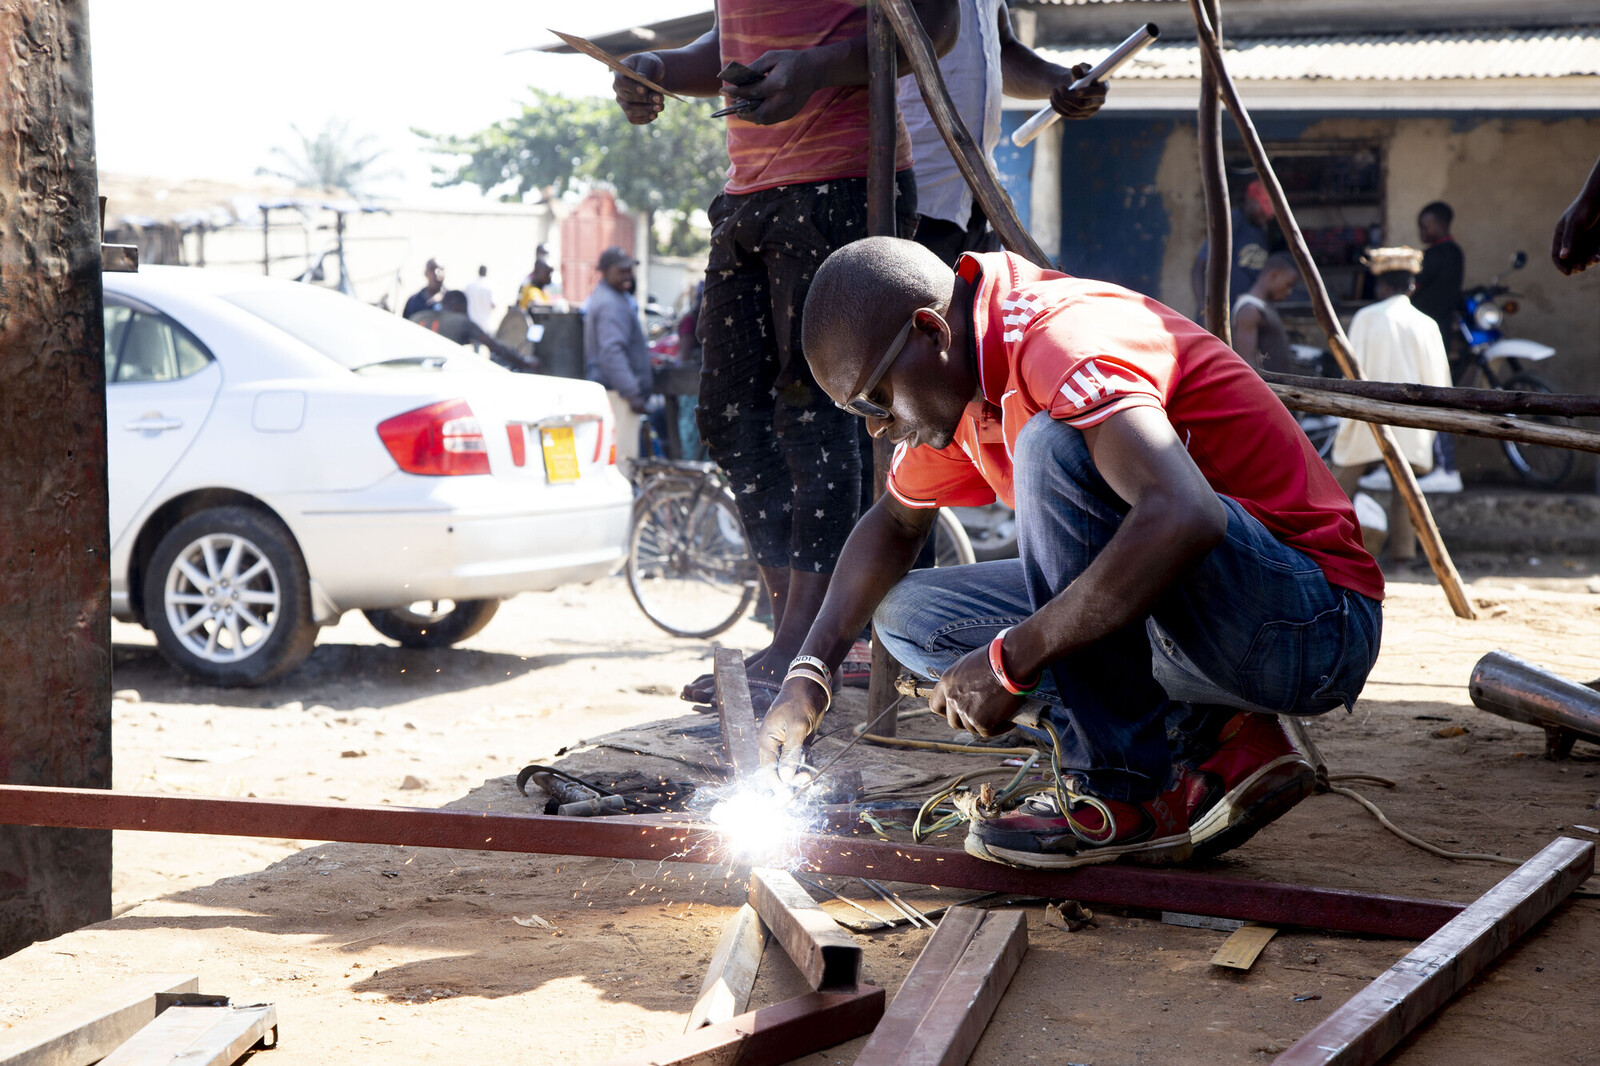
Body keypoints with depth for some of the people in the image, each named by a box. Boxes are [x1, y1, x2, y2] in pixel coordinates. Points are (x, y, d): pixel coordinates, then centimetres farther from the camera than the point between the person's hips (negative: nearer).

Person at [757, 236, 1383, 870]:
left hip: (1314, 620, -10)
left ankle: (1123, 792, -17)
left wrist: (1009, 661, -30)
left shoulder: (1060, 338, -22)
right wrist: (808, 673, 11)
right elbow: (895, 523, 25)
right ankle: (1205, 743, -2)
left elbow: (1184, 519, -38)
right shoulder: (966, 384, 7)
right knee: (909, 614, 8)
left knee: (1055, 449, -28)